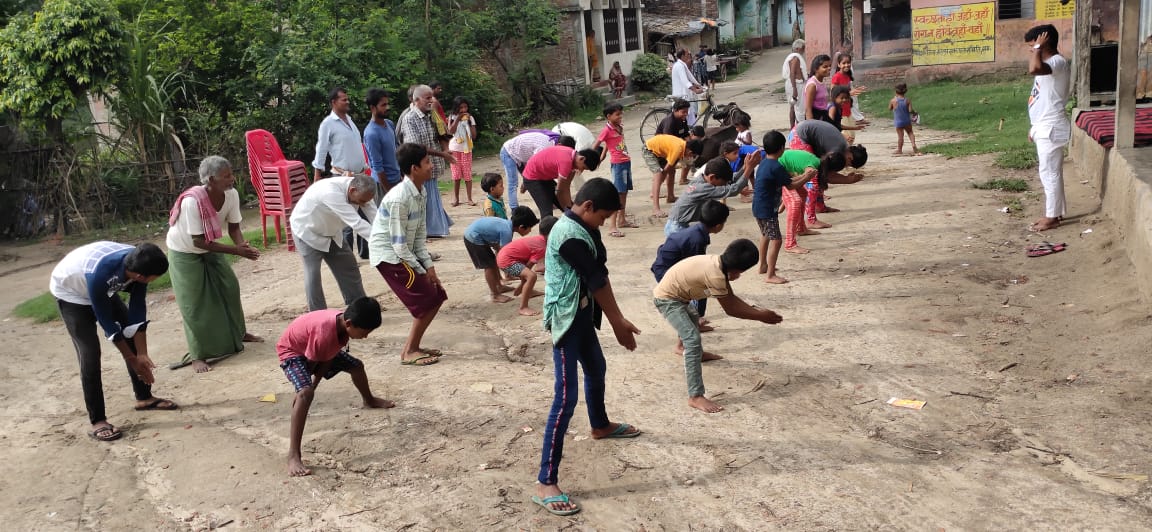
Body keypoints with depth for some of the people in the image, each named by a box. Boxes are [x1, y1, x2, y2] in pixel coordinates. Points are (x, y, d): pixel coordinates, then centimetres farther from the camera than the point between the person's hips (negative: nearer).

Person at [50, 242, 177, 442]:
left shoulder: (137, 264, -27)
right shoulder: (100, 274, -43)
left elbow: (138, 310, -17)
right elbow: (106, 320, -30)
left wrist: (142, 354, -18)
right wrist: (133, 359, -22)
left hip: (105, 289, 6)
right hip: (70, 292, -6)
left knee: (134, 338, 3)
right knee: (90, 353, -15)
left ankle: (144, 397, 19)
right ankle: (97, 421, -8)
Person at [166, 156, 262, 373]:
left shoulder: (231, 194, -20)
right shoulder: (192, 201, -37)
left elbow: (233, 227, -9)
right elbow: (198, 242, -34)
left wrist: (243, 245, -31)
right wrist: (236, 250, -36)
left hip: (210, 249, 6)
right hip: (185, 253, -6)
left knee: (230, 288, 9)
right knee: (194, 304, -6)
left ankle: (239, 333, 32)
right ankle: (197, 355, 4)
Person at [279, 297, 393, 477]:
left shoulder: (344, 322, -18)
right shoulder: (325, 332, -43)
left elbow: (328, 359, -10)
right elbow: (311, 363, -27)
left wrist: (313, 385, -12)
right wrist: (308, 389, -12)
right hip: (292, 350, -8)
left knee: (356, 365, 16)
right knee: (305, 394, -32)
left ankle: (369, 400, 50)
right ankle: (293, 456, -36)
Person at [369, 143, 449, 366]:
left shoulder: (421, 193, 2)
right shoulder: (399, 198, -26)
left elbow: (420, 235, 7)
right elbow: (399, 244, -23)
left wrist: (429, 266, 0)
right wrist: (421, 271, -14)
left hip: (405, 253, 9)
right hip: (388, 255, -9)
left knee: (437, 296, 8)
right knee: (426, 301, -9)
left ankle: (413, 346, 20)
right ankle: (409, 352, 4)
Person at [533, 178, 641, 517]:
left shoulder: (582, 227, 6)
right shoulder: (570, 236, -25)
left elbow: (599, 275, 6)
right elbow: (596, 281, -17)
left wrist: (617, 318, 4)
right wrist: (618, 322, -7)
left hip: (581, 315, 11)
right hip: (566, 319, -11)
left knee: (596, 368, 31)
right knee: (567, 396, -12)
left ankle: (600, 426, 60)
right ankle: (545, 484, -10)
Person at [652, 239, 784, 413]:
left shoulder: (719, 263, -4)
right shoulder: (715, 275, -32)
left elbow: (731, 298, 4)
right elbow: (730, 309, -22)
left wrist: (754, 309, -6)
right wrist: (761, 316, -14)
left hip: (674, 294, 11)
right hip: (667, 299, -11)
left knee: (692, 319, 38)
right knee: (693, 340, -22)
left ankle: (689, 349, 72)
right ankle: (695, 397, -25)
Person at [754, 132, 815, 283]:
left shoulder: (764, 163, 9)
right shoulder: (776, 167, -21)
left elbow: (787, 180, 16)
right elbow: (791, 186, -13)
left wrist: (803, 175, 17)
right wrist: (807, 178, -1)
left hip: (759, 207, 11)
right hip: (767, 209, -11)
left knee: (766, 235, 27)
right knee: (775, 240, -7)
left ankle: (763, 266, 41)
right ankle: (770, 275, -7)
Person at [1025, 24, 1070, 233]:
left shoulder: (1058, 62, -17)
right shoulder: (1049, 64, 16)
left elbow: (1033, 69, -39)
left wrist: (1038, 47, -23)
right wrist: (1035, 127, 21)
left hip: (1050, 128, -10)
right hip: (1044, 127, 10)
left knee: (1049, 173, -4)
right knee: (1051, 173, 15)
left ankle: (1052, 217, 3)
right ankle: (1056, 213, 23)